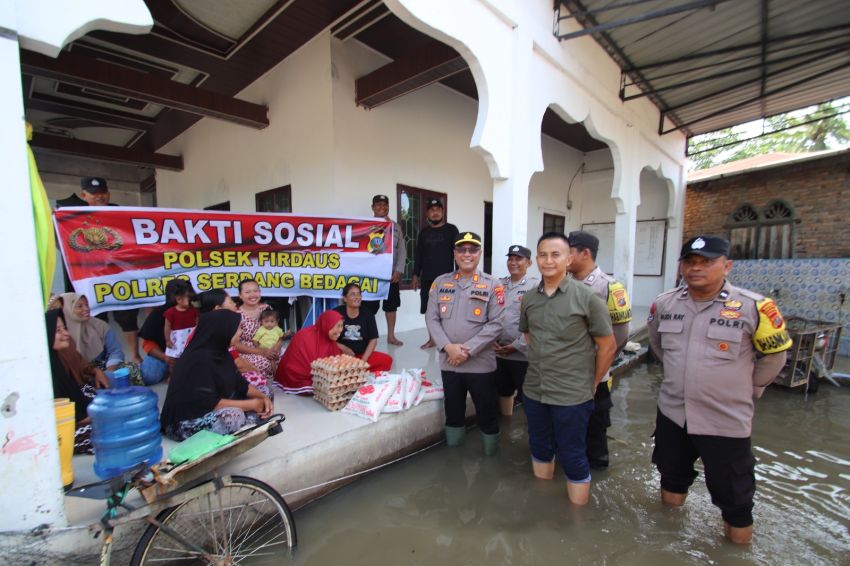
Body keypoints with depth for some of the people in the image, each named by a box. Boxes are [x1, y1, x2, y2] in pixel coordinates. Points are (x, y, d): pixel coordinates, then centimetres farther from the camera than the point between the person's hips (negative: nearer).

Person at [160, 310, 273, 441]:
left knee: (260, 401, -1)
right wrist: (251, 404, -23)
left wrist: (262, 397, -11)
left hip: (212, 410, 9)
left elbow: (240, 383, 5)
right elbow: (208, 403, -28)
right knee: (234, 415, -35)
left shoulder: (220, 352, 1)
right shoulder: (199, 360, -26)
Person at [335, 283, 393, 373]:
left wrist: (363, 360, -10)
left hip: (363, 354, 3)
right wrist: (344, 349, -16)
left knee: (387, 360, -19)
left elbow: (373, 340, 1)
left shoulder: (367, 314, 3)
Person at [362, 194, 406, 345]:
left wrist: (398, 270, -5)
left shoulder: (396, 227, 10)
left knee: (391, 305, 11)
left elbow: (402, 250, 6)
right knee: (369, 307, -1)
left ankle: (391, 336, 23)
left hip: (392, 274, 4)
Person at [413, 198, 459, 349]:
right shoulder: (424, 232, 13)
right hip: (427, 278, 4)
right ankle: (432, 339, 20)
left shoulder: (451, 230, 1)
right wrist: (416, 275, 9)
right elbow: (418, 255, 15)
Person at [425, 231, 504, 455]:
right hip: (448, 362, 3)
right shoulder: (440, 283, 4)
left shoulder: (493, 285, -4)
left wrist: (468, 350, -16)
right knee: (452, 412, 18)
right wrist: (448, 347, -14)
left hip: (481, 364, -2)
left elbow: (496, 324, -10)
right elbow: (431, 318, 0)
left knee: (487, 414, 12)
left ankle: (491, 456, 35)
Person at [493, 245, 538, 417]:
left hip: (523, 354, -5)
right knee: (503, 392, 18)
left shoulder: (536, 286, -7)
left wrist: (517, 346, -13)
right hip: (499, 352, 5)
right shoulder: (498, 285, 8)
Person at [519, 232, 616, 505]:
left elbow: (608, 347, -5)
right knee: (540, 448, 20)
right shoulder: (528, 299, 2)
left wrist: (593, 383, 2)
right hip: (533, 391, 5)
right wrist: (542, 363, 10)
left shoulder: (587, 297, -11)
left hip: (572, 395, -5)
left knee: (572, 457, 9)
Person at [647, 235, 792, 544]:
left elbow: (773, 356, 0)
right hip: (671, 412, 4)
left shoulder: (753, 307, -14)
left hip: (727, 420, -3)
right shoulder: (664, 304, -3)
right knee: (671, 475, 24)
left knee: (732, 490, 14)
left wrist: (746, 389, 5)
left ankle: (739, 529, 39)